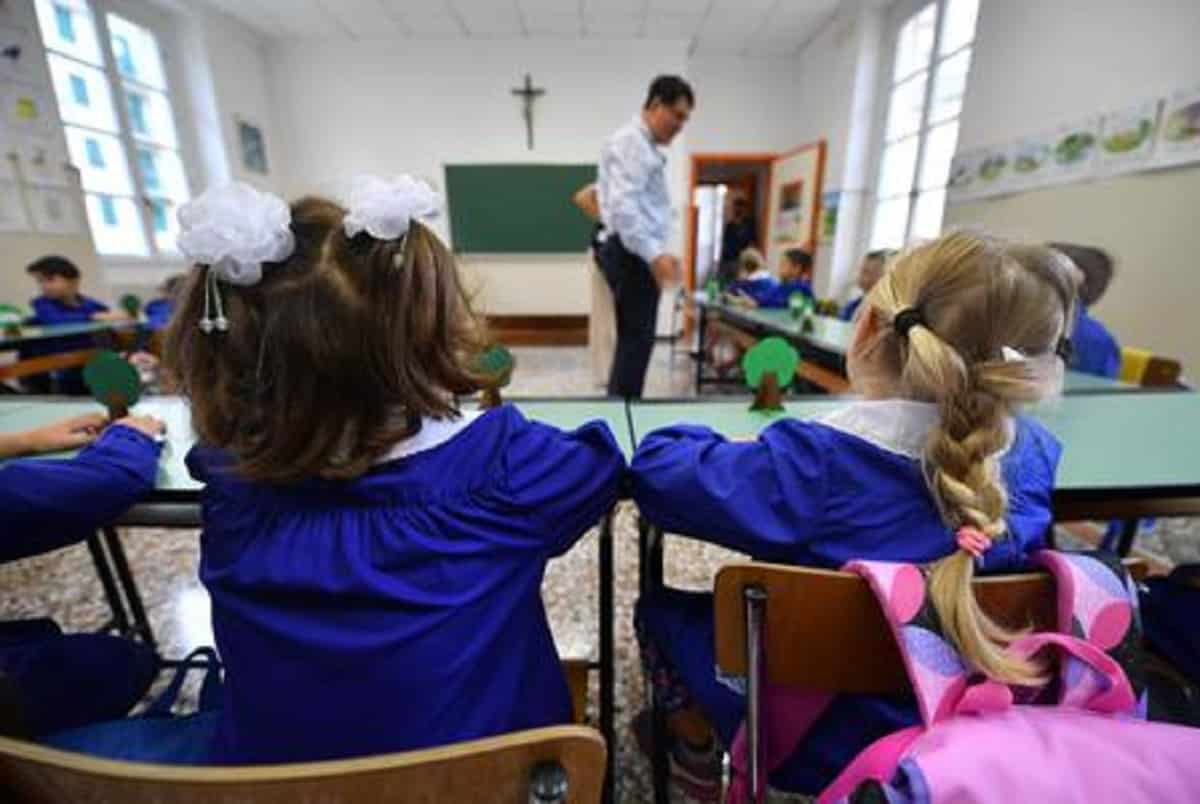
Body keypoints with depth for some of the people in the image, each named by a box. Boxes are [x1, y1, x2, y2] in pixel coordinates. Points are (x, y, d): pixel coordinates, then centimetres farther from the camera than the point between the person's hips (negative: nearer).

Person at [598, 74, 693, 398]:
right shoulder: (631, 141, -9)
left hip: (638, 254, 10)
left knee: (633, 340, 11)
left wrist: (654, 253, 22)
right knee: (636, 341, -10)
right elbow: (623, 206, -23)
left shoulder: (645, 146, 23)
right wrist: (654, 254, -30)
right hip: (633, 255, -10)